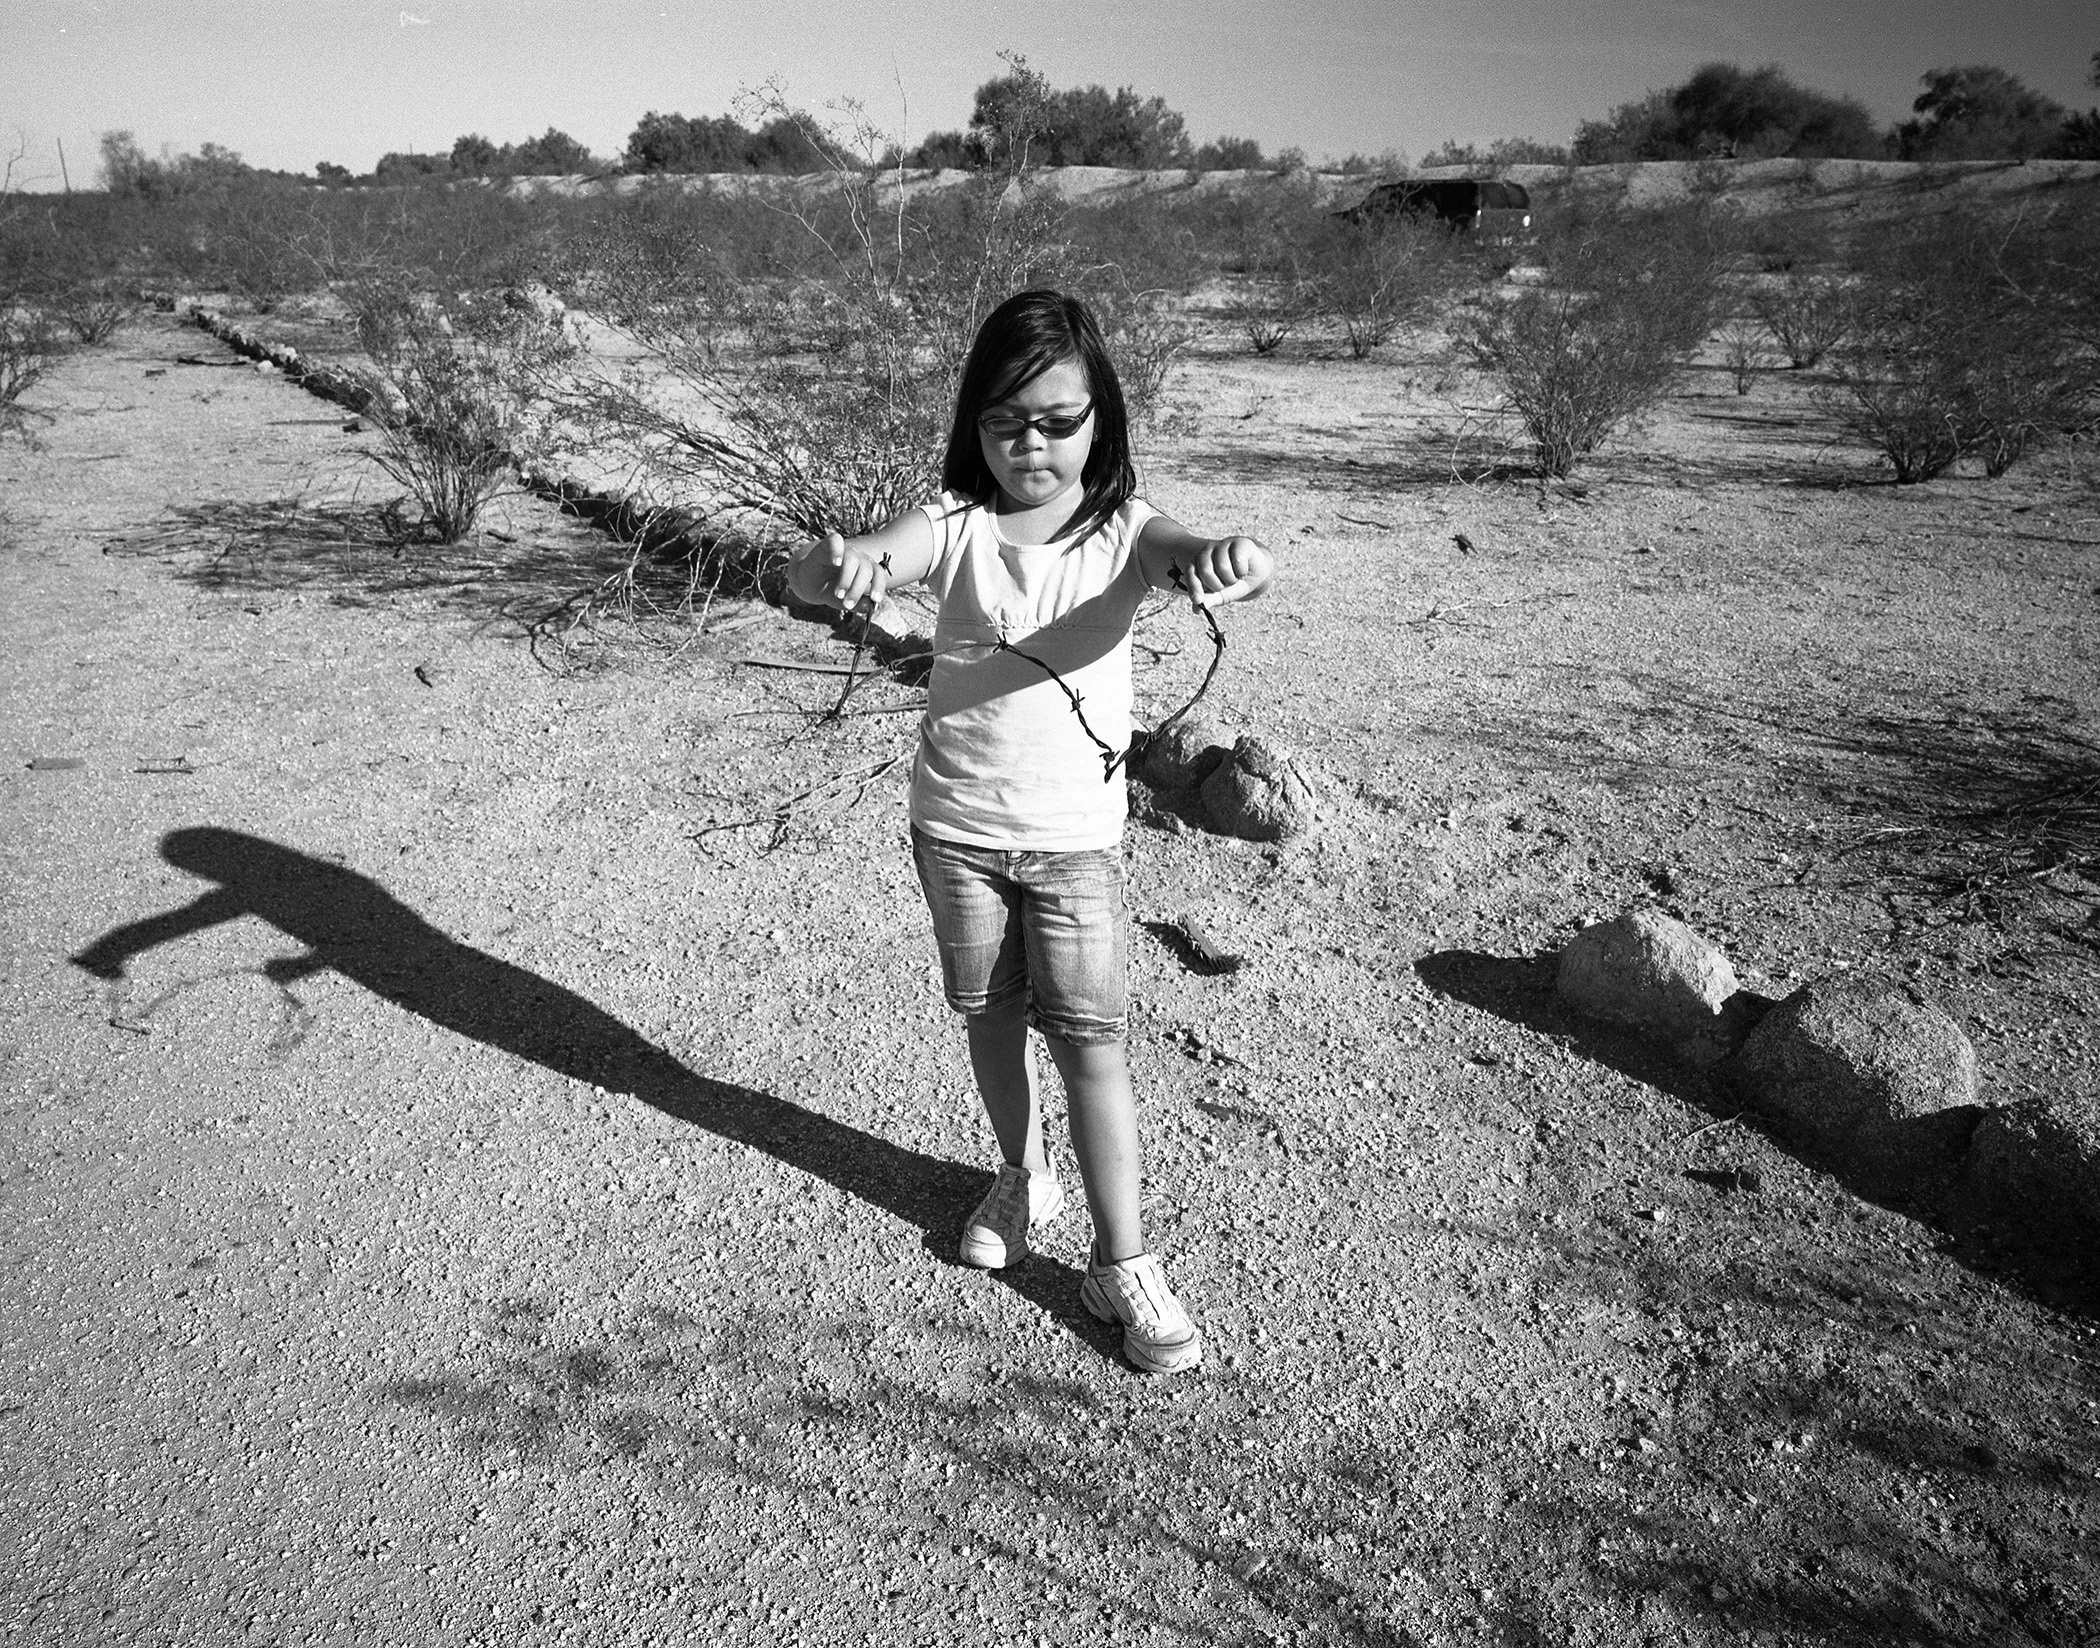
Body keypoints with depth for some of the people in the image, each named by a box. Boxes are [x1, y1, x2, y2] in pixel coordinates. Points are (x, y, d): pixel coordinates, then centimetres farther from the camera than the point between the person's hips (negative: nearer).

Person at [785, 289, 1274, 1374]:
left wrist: (1228, 566, -55)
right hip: (954, 823, 2)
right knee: (989, 1014, 17)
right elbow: (814, 577, -21)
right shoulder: (954, 524, -6)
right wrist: (839, 568, -47)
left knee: (1087, 1035, 0)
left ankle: (1121, 1261, 13)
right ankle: (1023, 1179, 41)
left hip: (1073, 834, -2)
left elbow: (1217, 564, -29)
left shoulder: (1124, 532, -8)